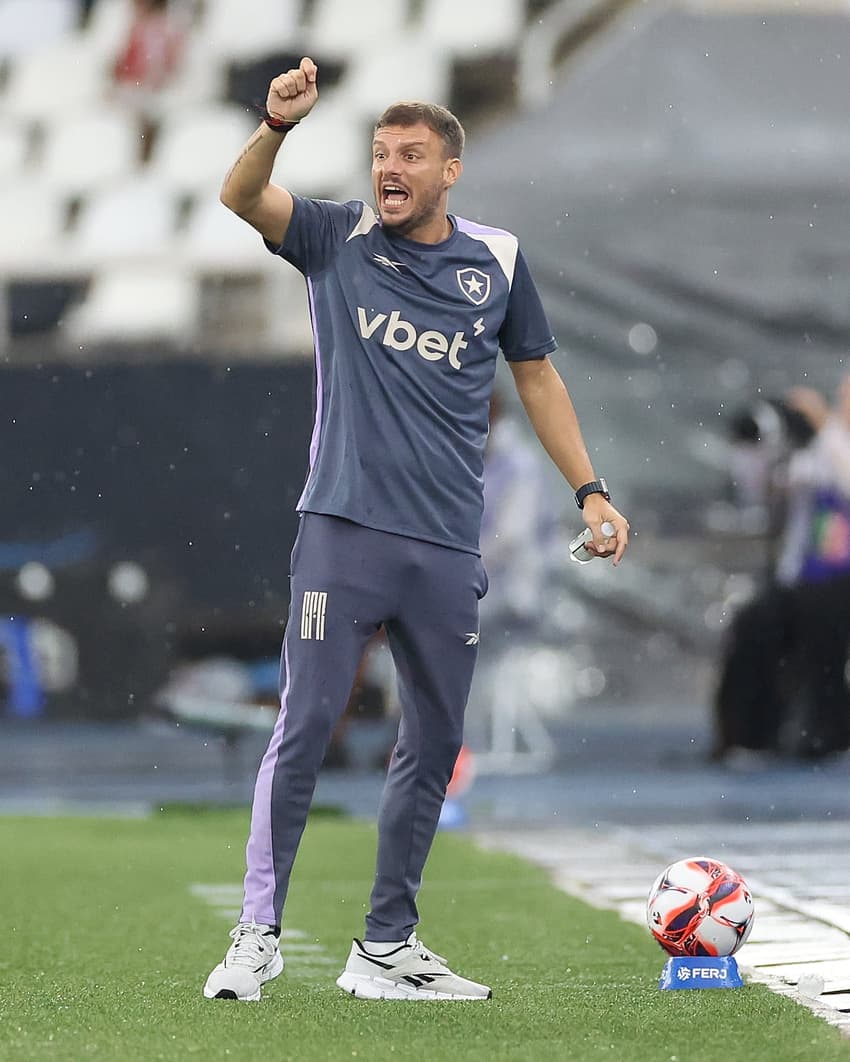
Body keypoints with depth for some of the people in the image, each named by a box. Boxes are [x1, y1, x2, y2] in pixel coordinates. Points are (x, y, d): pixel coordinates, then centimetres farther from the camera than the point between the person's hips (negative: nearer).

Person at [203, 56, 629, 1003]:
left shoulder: (496, 261, 8)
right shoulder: (338, 240, 3)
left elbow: (535, 375, 20)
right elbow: (241, 196, -14)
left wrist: (589, 490, 15)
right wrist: (278, 125, -33)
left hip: (448, 549, 3)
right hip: (343, 529, -3)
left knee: (432, 746, 7)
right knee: (305, 724, -9)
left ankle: (385, 948, 17)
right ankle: (258, 933, -2)